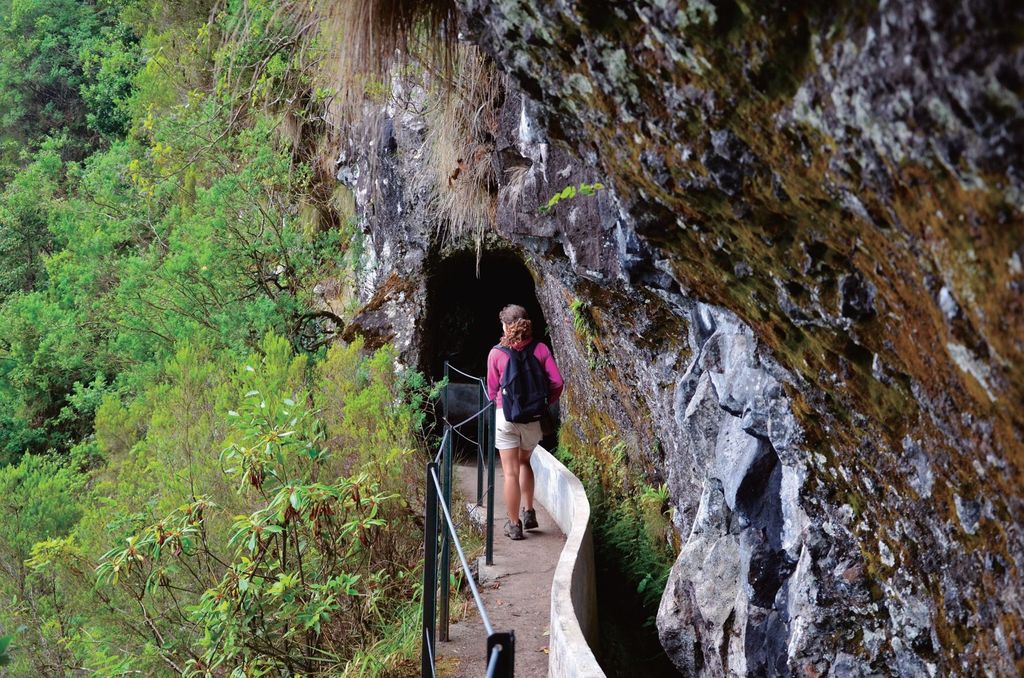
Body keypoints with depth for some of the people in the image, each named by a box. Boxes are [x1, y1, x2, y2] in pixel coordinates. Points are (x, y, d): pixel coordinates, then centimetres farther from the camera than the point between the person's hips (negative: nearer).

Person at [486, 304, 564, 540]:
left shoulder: (496, 353, -5)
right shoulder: (540, 349, -1)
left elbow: (492, 389, 3)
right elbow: (557, 381, -4)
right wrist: (546, 403, 11)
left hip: (505, 415, -3)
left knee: (511, 471, 4)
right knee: (525, 462, 25)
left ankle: (514, 525, 9)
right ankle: (529, 512, 25)